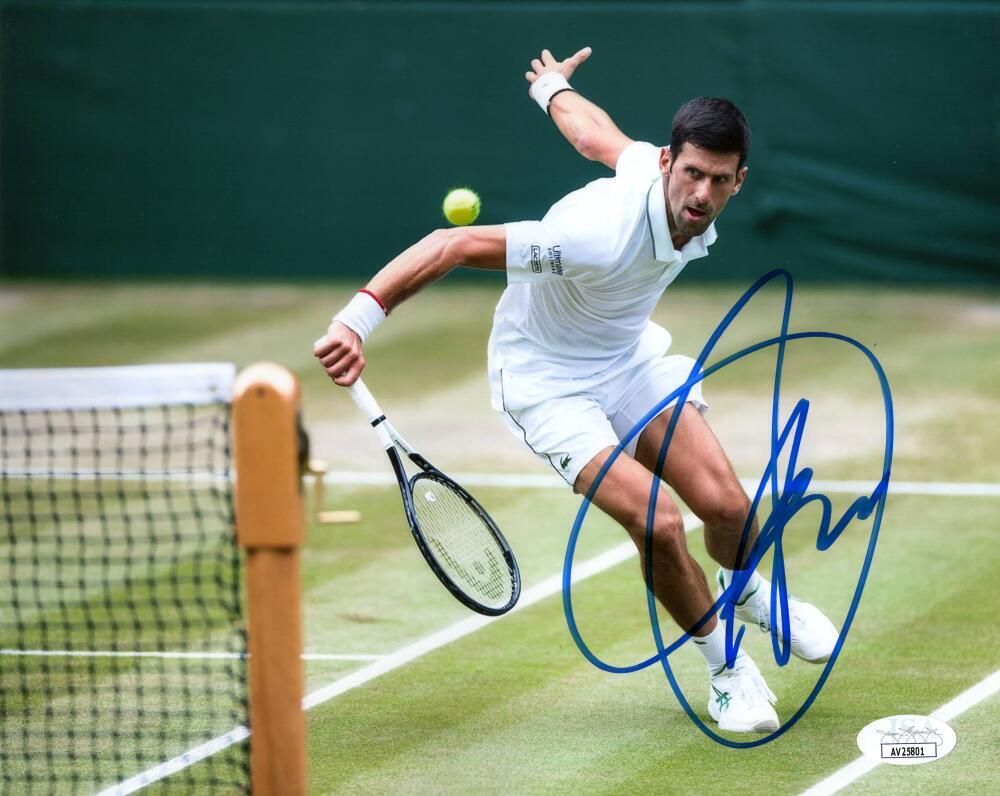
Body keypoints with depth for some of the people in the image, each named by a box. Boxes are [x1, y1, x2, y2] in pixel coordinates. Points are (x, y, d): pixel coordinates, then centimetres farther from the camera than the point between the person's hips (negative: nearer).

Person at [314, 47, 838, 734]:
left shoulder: (685, 193, -15)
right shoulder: (601, 236, -39)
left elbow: (596, 135, 5)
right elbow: (455, 245, -38)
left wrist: (553, 86, 27)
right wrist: (361, 316, -44)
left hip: (630, 358, 7)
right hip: (549, 380, -7)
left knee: (726, 507, -6)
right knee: (658, 523, -23)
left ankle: (749, 591, 32)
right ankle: (725, 666, 4)